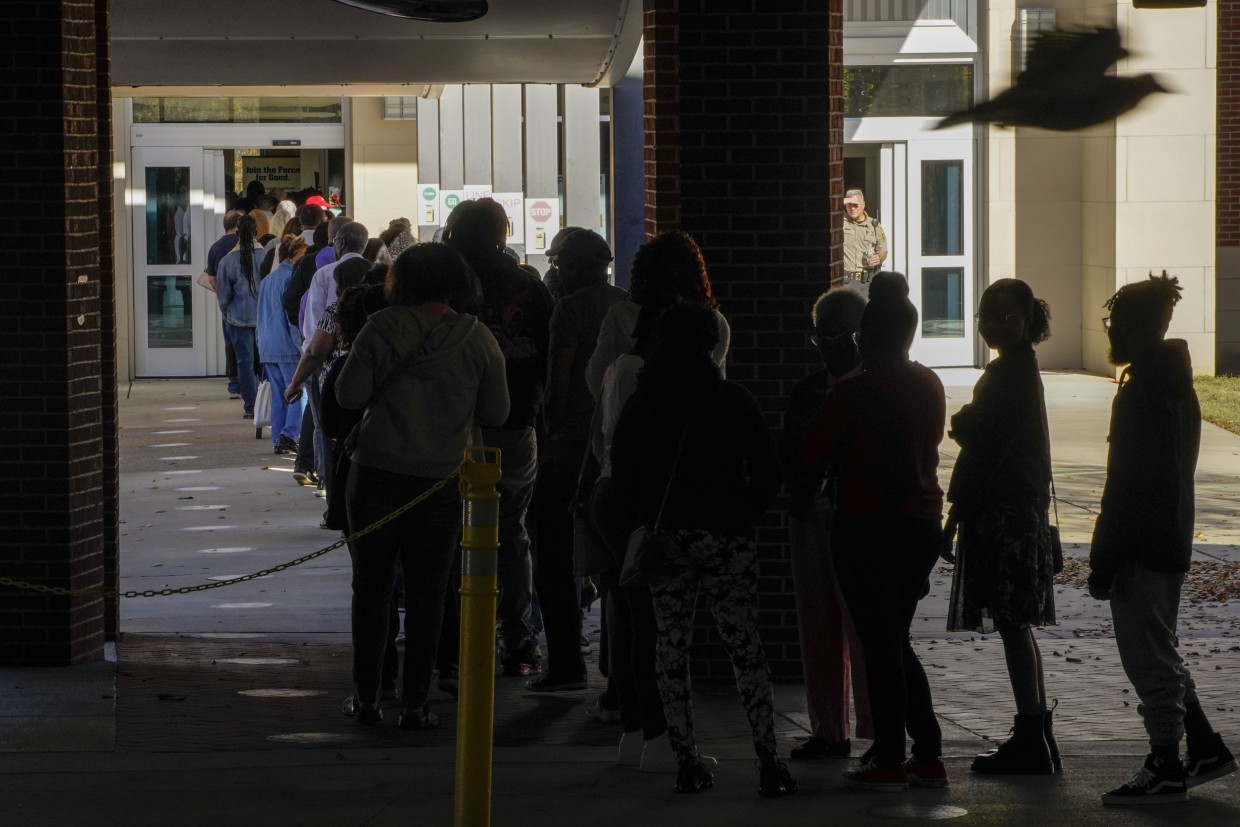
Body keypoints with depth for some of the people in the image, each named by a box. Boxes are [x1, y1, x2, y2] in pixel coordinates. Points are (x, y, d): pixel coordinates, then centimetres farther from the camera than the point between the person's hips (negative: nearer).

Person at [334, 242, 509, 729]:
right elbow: (496, 413, 2)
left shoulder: (383, 328, -9)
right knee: (427, 593, 8)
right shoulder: (477, 337, -3)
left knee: (371, 587, 10)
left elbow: (349, 394, -10)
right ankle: (415, 703, 7)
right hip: (443, 480, 1)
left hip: (379, 474, -1)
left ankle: (366, 697, 13)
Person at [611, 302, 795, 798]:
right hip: (726, 537, -1)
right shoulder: (735, 401, -3)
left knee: (672, 651, 7)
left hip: (664, 538, 1)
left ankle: (686, 762, 3)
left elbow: (622, 477, 3)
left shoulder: (641, 405, 2)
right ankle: (768, 764, -7)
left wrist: (649, 522, 12)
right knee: (746, 650, 0)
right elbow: (767, 473, -2)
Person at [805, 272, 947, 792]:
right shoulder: (929, 387, 4)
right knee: (896, 641, 16)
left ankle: (890, 763, 2)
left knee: (879, 645, 0)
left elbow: (813, 451, -7)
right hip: (923, 521, 6)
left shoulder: (854, 392, -15)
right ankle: (928, 756, 13)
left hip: (867, 525, -6)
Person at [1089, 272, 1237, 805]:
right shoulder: (1177, 386, 12)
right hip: (1173, 541, 10)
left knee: (1148, 658, -3)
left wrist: (1103, 561, -18)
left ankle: (1166, 772, 1)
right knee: (1157, 652, 19)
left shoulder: (1140, 392, -18)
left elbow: (1125, 485, -21)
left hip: (1141, 548, -10)